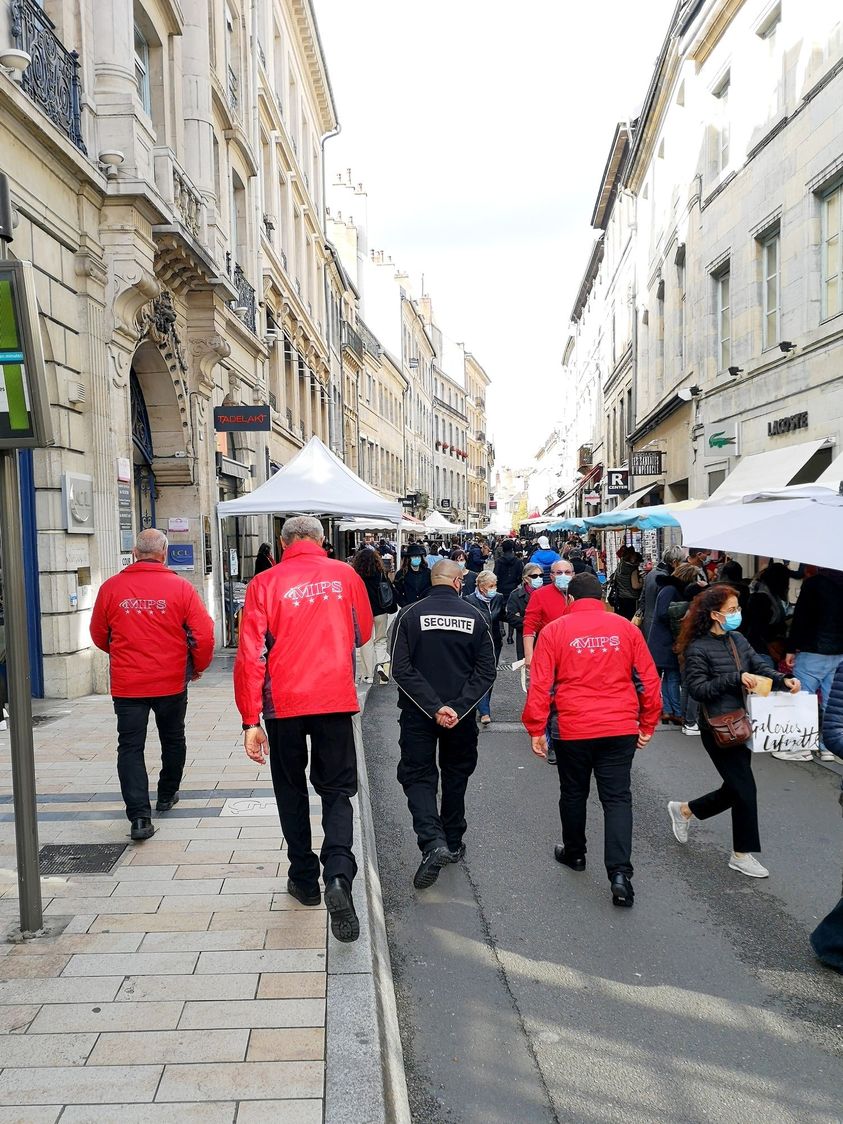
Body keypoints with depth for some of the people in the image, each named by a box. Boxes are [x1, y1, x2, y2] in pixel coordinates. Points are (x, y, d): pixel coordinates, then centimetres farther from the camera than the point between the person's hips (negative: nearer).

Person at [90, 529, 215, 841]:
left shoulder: (111, 588, -4)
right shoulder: (180, 587, -8)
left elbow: (99, 635, 8)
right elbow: (204, 634, -9)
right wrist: (198, 666, 10)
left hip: (127, 684, 0)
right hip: (171, 682, 0)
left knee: (130, 747, 5)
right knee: (173, 739, 21)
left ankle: (139, 817, -6)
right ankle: (166, 797, 37)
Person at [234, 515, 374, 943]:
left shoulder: (265, 583, -5)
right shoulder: (345, 575, 1)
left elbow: (250, 656, -8)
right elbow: (363, 634, 16)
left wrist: (250, 720, -3)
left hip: (284, 703, 0)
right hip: (335, 699, 1)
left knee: (292, 792, 17)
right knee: (336, 790, 9)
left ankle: (304, 879, 26)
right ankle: (338, 874, -12)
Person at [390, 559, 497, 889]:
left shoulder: (410, 615, -7)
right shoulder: (474, 617, -3)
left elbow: (401, 669, -14)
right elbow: (486, 670, -7)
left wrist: (434, 707, -16)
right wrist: (458, 708, -12)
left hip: (417, 714, -2)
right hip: (462, 715, 2)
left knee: (417, 775, 5)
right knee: (456, 775, 19)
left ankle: (433, 841, -15)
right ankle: (453, 844, 30)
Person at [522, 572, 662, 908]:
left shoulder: (554, 630, -4)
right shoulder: (626, 628, 2)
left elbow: (539, 685, -6)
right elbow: (649, 680, 5)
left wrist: (536, 730, 0)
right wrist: (647, 725, 14)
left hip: (573, 729, -1)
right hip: (621, 729, 1)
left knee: (574, 794, 18)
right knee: (617, 798, 5)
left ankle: (574, 853, 36)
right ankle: (620, 873, -5)